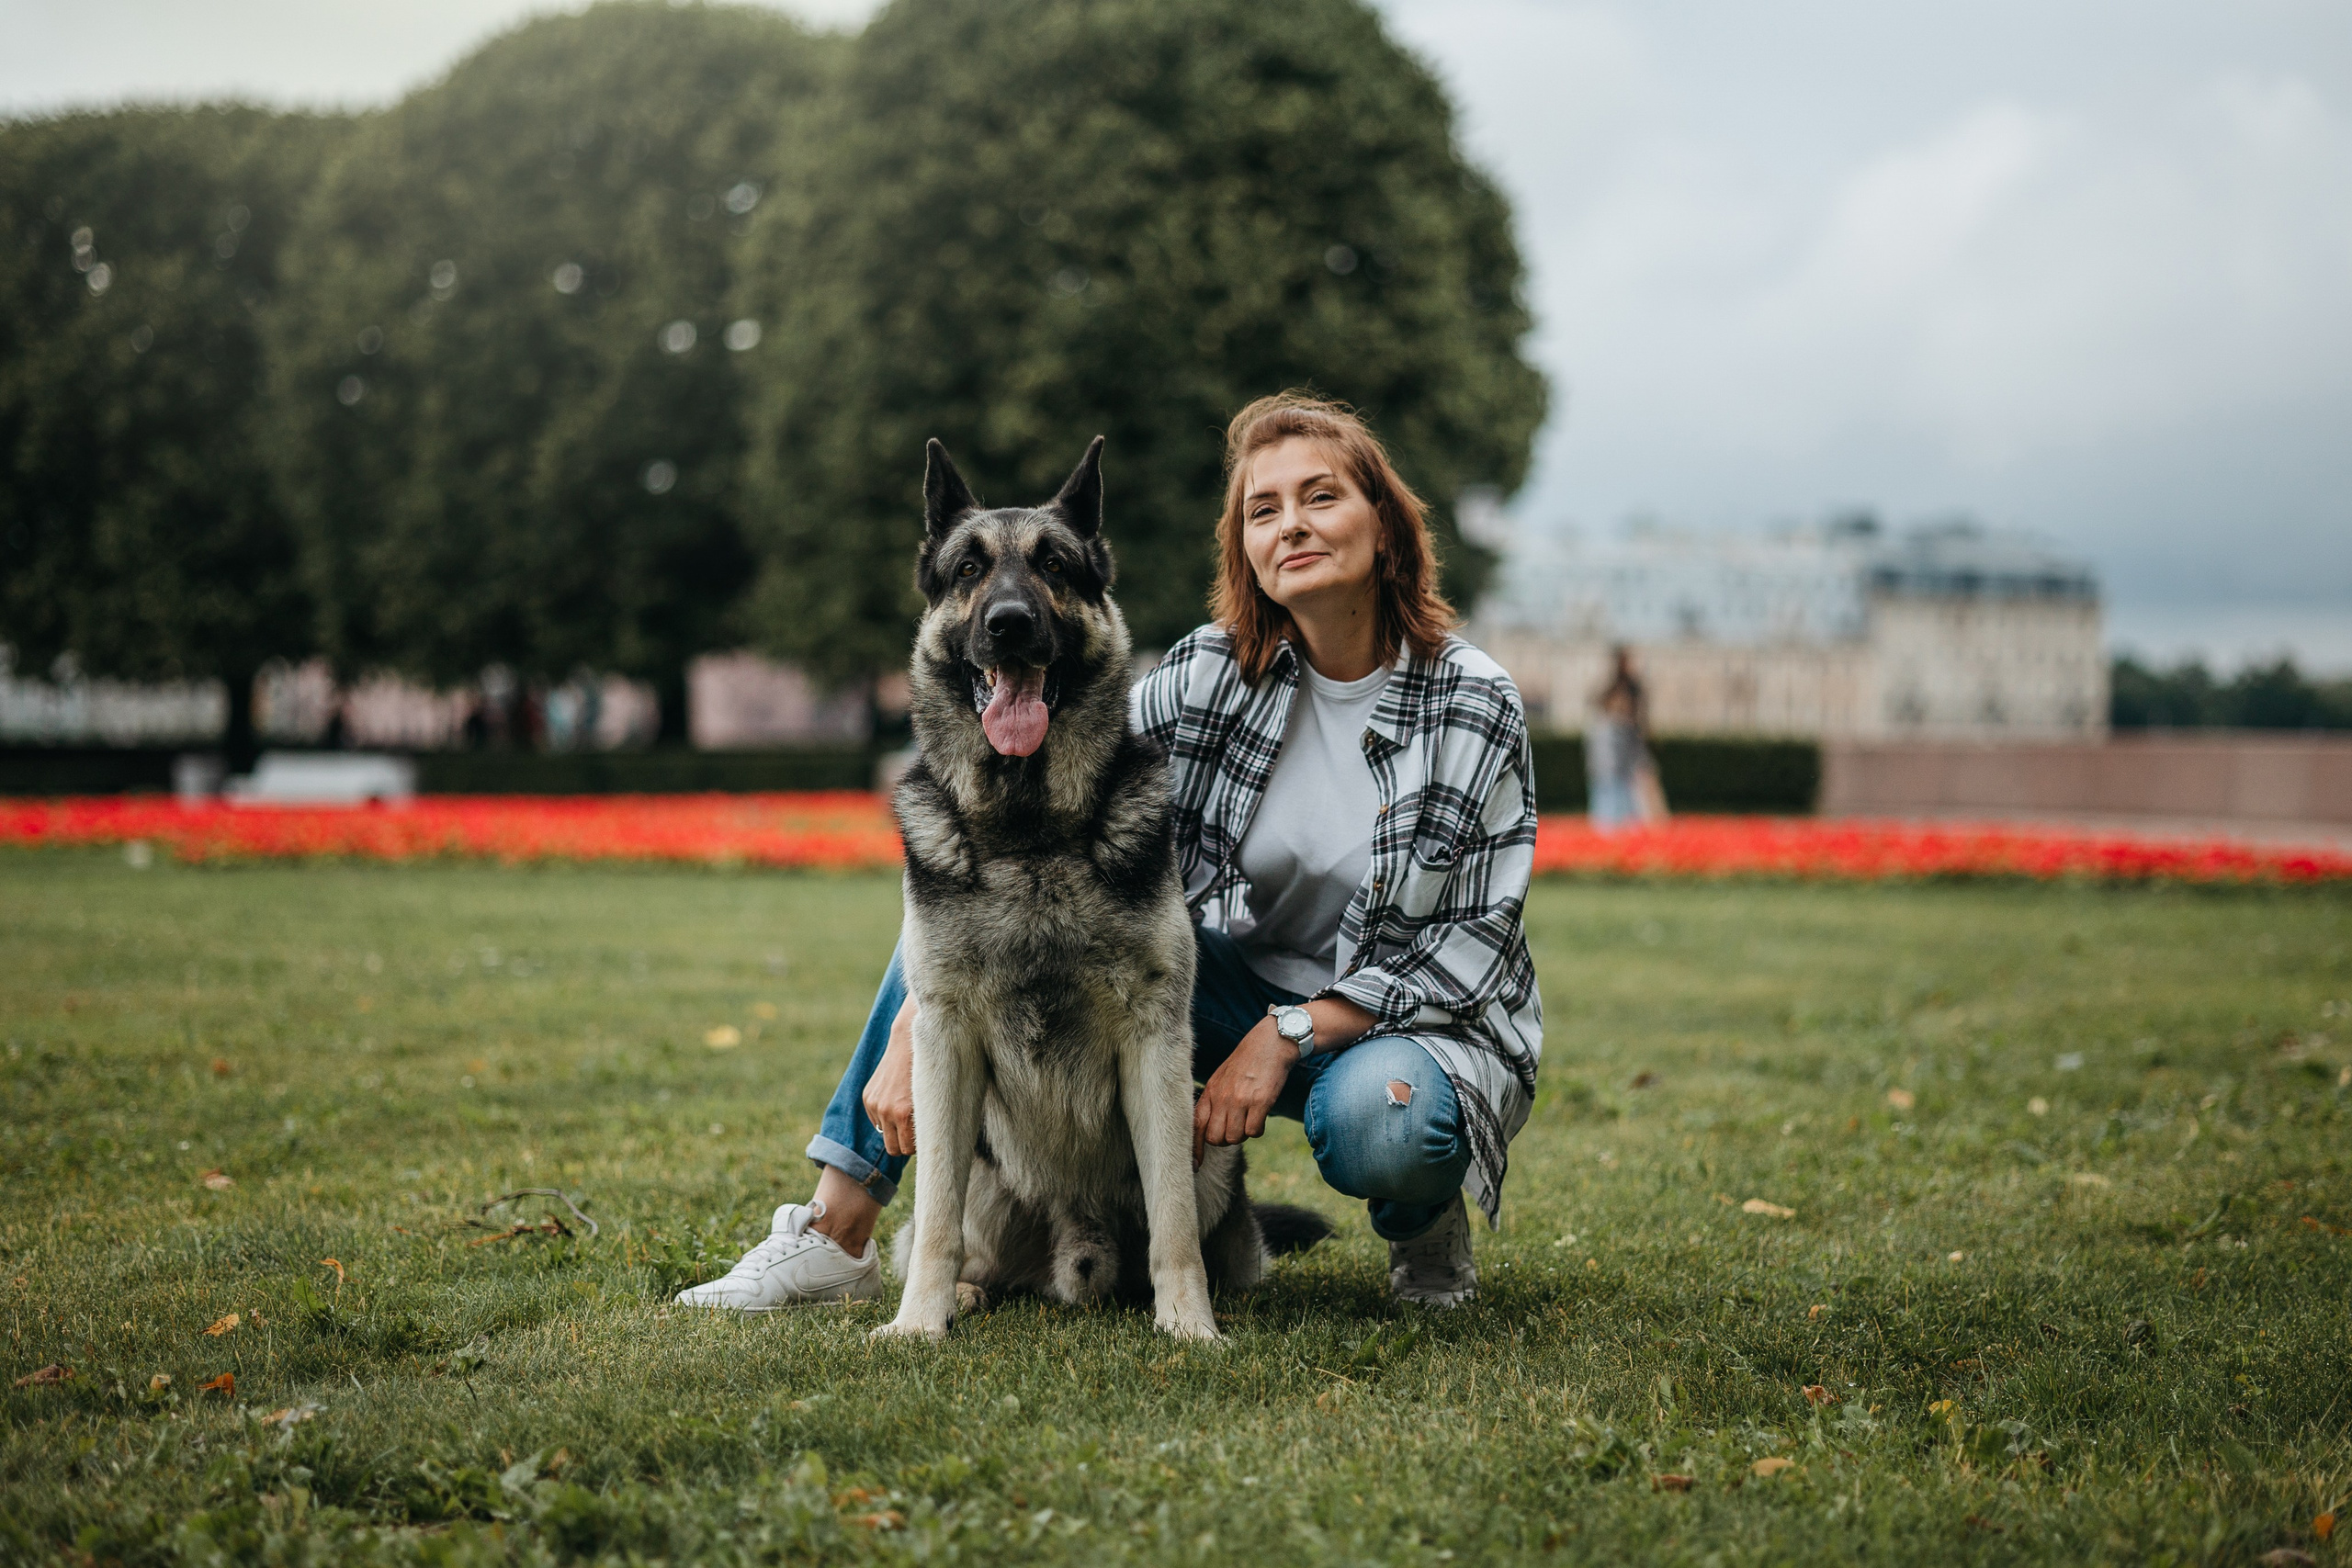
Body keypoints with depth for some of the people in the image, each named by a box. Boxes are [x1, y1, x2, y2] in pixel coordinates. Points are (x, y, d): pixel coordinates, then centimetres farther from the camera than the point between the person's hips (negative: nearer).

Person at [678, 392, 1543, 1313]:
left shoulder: (1474, 707, -14)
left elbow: (1478, 937, -12)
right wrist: (917, 1024, -25)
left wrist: (1292, 1031, -23)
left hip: (1417, 1023, -3)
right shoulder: (1212, 672, -8)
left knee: (1374, 1118, -42)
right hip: (1243, 986, 3)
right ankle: (836, 1233, -15)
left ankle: (1424, 1220, -2)